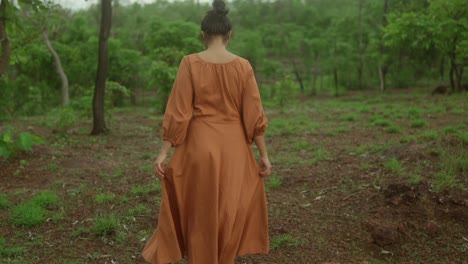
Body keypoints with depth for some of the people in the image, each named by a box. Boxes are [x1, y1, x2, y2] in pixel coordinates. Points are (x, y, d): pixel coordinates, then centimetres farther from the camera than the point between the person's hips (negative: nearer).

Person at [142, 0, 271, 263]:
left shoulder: (190, 63, -7)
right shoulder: (243, 66, -3)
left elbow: (178, 112, -10)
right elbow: (254, 114, -3)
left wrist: (164, 152, -5)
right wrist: (264, 155, 3)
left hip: (199, 145, -1)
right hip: (234, 147, 1)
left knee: (200, 212, 14)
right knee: (231, 211, 17)